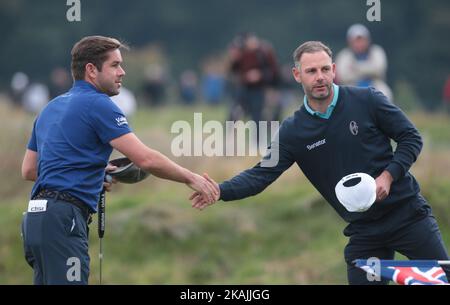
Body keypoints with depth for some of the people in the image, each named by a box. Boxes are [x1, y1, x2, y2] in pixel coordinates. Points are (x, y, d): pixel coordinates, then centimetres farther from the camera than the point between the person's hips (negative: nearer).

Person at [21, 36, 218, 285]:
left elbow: (28, 170, 25)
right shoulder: (97, 105, -6)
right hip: (62, 219, -10)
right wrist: (191, 179, -1)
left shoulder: (52, 108, 21)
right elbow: (145, 159, -14)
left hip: (37, 217, 10)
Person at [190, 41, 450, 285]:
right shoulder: (293, 132, -1)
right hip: (363, 231, 2)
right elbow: (262, 174, -5)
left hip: (408, 214, -2)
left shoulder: (367, 101, -7)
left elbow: (411, 137, -1)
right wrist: (221, 191, -21)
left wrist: (388, 175, -16)